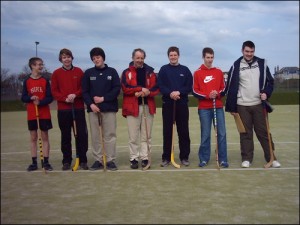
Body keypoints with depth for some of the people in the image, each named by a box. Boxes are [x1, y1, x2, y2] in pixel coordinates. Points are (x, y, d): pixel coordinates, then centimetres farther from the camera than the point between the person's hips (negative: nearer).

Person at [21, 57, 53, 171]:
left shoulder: (45, 81, 0)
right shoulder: (27, 81, 2)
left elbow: (50, 97, -3)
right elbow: (23, 98, 3)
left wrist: (40, 102, -20)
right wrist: (31, 98, -17)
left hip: (44, 114, -1)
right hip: (31, 114, 1)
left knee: (45, 137, 3)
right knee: (33, 138, 6)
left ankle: (46, 161, 9)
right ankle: (34, 162, 13)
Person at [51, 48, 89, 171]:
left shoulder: (79, 71, 7)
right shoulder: (56, 73, 5)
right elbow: (54, 91, 1)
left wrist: (75, 95, -14)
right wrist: (65, 99, -14)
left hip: (78, 108, 0)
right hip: (63, 109, 0)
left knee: (81, 134, -1)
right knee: (65, 135, 6)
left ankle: (82, 160, 9)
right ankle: (66, 161, 15)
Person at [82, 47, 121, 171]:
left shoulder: (112, 71, 5)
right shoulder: (88, 73, 9)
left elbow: (117, 89, -2)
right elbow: (85, 91, 5)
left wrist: (103, 98, -11)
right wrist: (90, 104, -10)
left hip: (109, 108, -1)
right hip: (93, 108, 2)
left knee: (110, 135, -1)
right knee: (95, 136, 3)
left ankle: (110, 160, 5)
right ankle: (98, 160, 11)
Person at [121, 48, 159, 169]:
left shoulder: (150, 72, 12)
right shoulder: (126, 72, 5)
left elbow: (156, 88, 3)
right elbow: (125, 87, -9)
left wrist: (148, 92, -16)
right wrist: (141, 89, -16)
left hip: (147, 106, 2)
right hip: (132, 106, -2)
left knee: (146, 135, 5)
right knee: (133, 136, 1)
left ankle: (145, 158, 11)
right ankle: (134, 159, 9)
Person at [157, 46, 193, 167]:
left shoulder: (185, 70, 8)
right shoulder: (163, 69, 6)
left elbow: (189, 86, 1)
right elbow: (160, 86, -2)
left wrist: (179, 92, -16)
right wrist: (170, 93, -20)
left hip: (182, 104, 1)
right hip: (167, 104, 0)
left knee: (183, 131, 3)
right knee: (167, 131, 3)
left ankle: (184, 157, 12)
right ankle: (166, 158, 10)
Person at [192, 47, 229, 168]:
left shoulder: (219, 72, 10)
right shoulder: (197, 73, 2)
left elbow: (223, 89, 11)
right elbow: (195, 91, -2)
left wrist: (217, 94, -11)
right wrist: (207, 95, -16)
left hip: (218, 107, 2)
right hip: (204, 108, -2)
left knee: (222, 133, -1)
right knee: (205, 134, 1)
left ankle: (223, 159, 5)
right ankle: (204, 159, 11)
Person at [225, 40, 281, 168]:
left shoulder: (261, 63, 3)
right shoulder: (236, 66, -2)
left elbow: (270, 81, 8)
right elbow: (231, 87, -1)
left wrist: (266, 93, -11)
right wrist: (231, 107, -3)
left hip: (258, 104, 1)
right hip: (242, 105, -1)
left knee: (263, 131, 5)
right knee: (245, 133, 5)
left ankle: (271, 158, 11)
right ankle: (246, 158, 13)